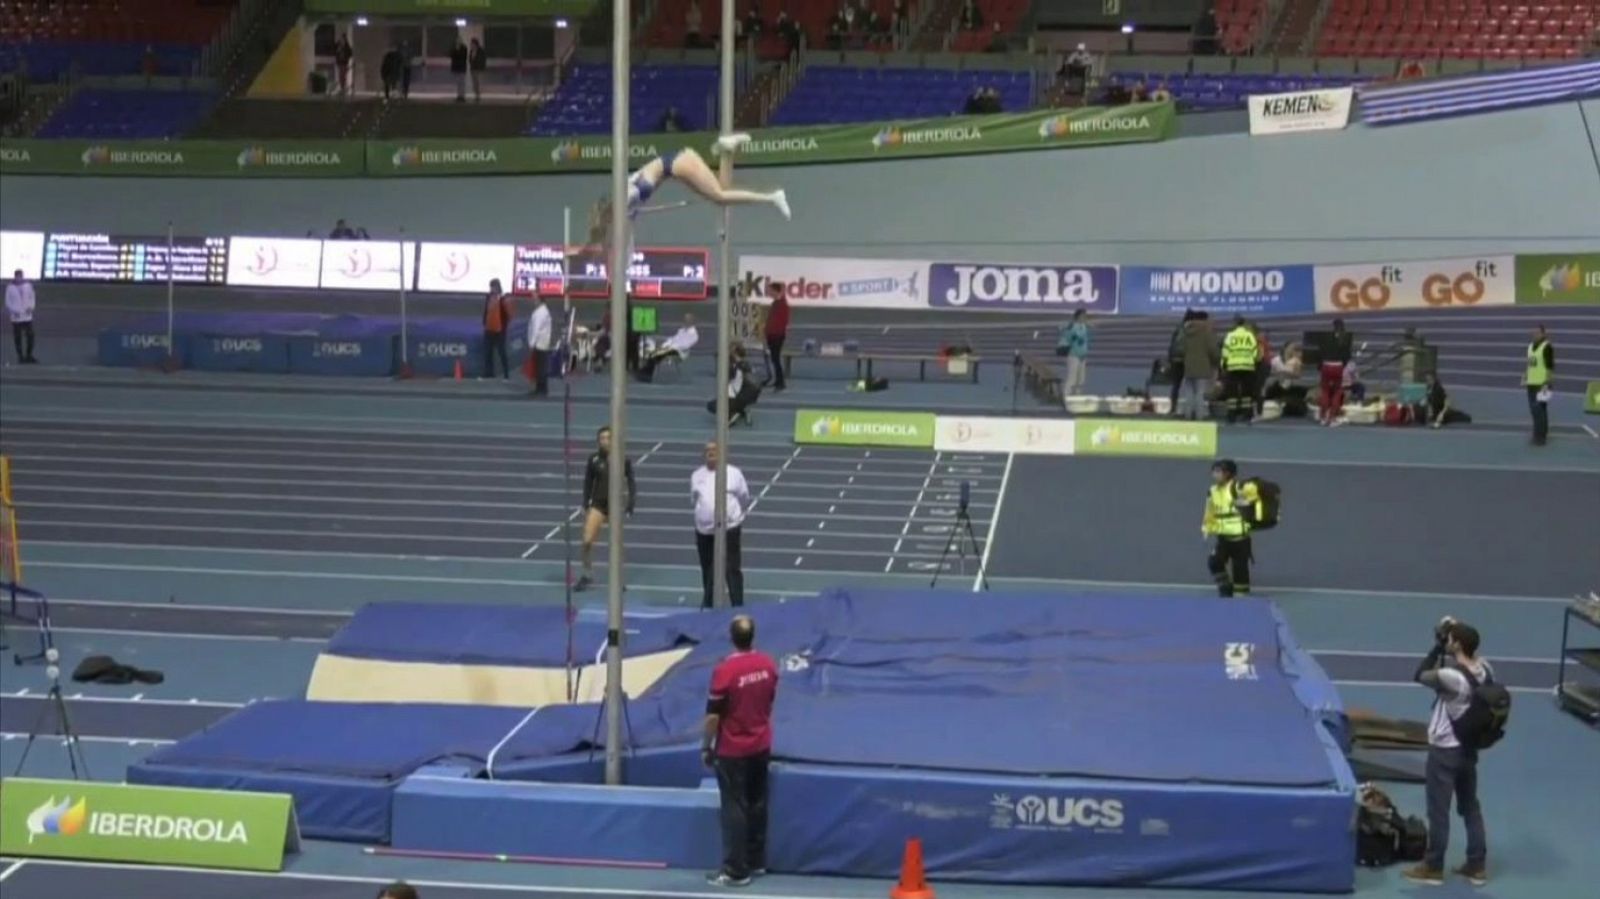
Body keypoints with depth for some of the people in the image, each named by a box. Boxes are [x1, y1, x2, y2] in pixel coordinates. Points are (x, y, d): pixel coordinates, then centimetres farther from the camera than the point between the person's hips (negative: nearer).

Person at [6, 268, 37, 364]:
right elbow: (8, 302, 1)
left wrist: (31, 307, -6)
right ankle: (20, 357, 7)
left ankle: (29, 356, 13)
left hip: (27, 316, 2)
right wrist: (13, 311, -14)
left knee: (30, 336, 0)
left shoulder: (28, 286, 5)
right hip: (16, 317, -2)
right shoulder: (10, 287, -3)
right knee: (17, 338, 0)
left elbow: (32, 298, 11)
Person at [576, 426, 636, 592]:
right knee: (587, 541, -9)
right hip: (597, 504, 1)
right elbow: (588, 483, 6)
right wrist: (586, 505, 2)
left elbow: (631, 483, 1)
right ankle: (587, 574, 8)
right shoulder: (594, 459, -4)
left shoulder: (624, 460, -7)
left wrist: (630, 506, -5)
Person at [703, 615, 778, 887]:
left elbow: (714, 715, -17)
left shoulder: (725, 670, -23)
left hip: (732, 750, -6)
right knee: (757, 804, 16)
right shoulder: (768, 664, -3)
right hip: (761, 746, 6)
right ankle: (756, 862, 26)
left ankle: (736, 871, 3)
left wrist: (707, 746, -5)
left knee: (734, 809, 0)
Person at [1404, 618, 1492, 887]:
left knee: (1438, 810, 6)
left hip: (1444, 751, -7)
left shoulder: (1451, 677, -29)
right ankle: (1477, 866, 25)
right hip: (1469, 748, 7)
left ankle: (1433, 868, 18)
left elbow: (1421, 676, -15)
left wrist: (1438, 646, -12)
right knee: (1471, 807, 18)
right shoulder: (1485, 670, -7)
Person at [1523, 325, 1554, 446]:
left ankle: (1540, 437, -6)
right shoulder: (1531, 346, 13)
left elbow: (1550, 367, -14)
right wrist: (1525, 378, 15)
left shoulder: (1547, 347, -11)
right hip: (1531, 383, 8)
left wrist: (1546, 384, -18)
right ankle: (1542, 436, 17)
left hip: (1542, 384, -8)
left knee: (1539, 410, -9)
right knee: (1534, 409, 9)